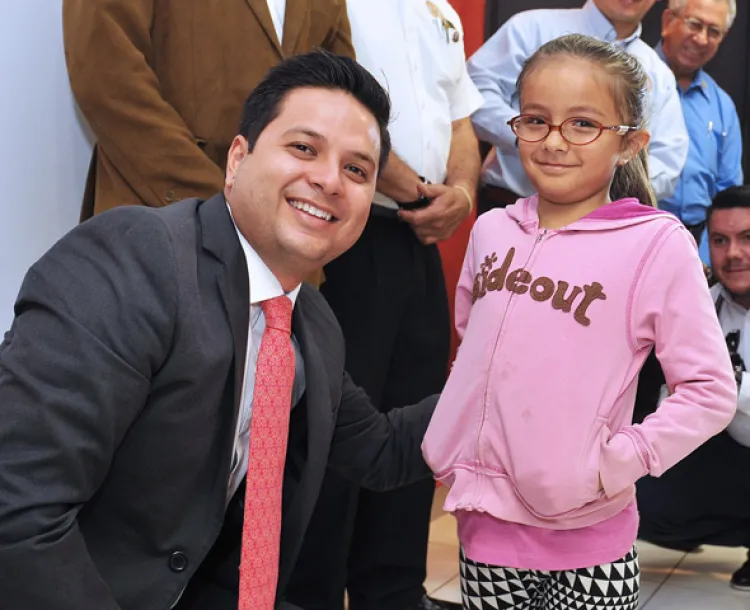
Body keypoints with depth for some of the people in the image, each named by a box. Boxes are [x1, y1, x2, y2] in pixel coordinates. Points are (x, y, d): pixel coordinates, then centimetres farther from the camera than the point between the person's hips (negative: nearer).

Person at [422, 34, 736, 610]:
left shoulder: (658, 244, -11)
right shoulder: (493, 230, 4)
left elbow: (710, 391, -10)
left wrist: (615, 463, -15)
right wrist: (451, 438, 10)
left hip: (587, 542, -4)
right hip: (486, 521, 4)